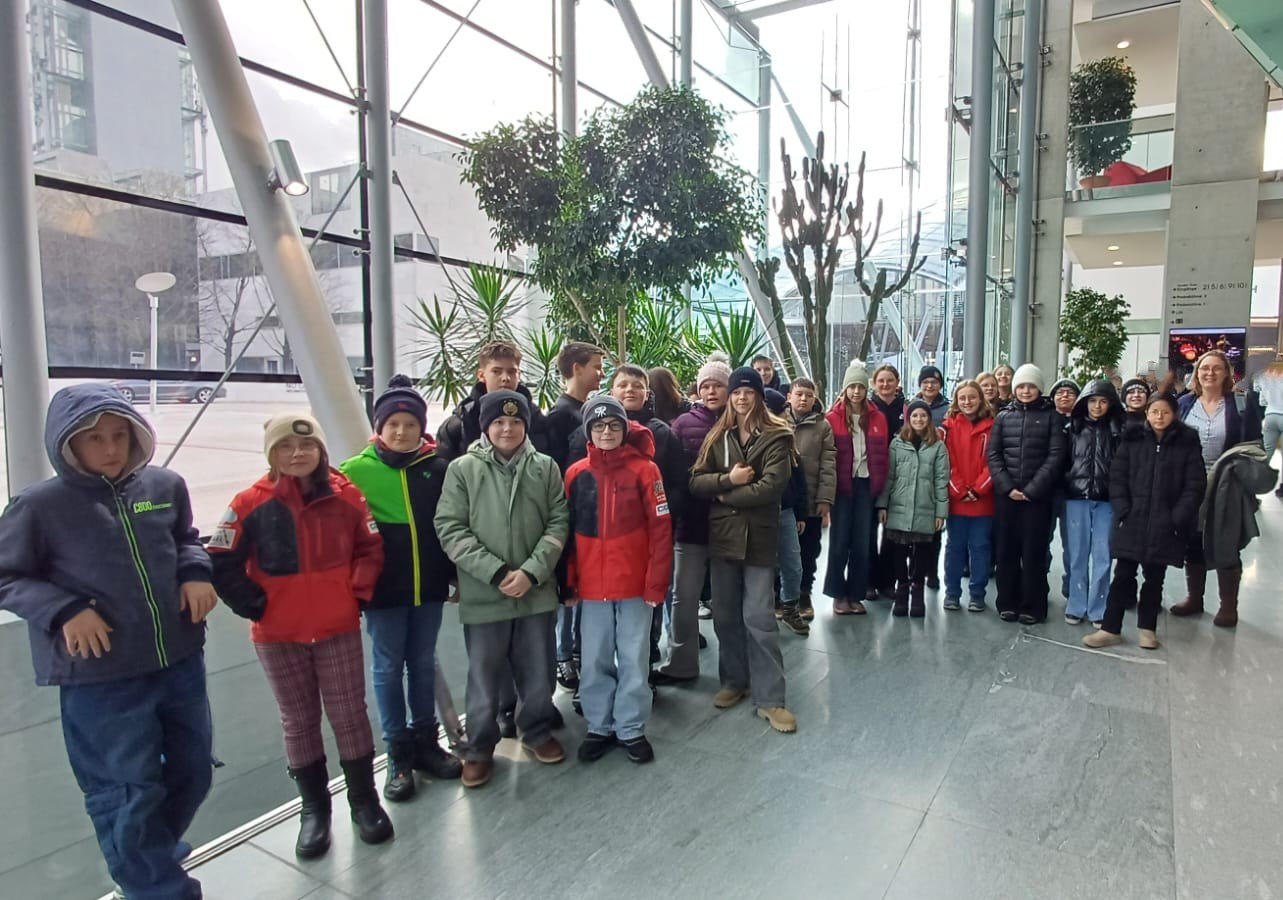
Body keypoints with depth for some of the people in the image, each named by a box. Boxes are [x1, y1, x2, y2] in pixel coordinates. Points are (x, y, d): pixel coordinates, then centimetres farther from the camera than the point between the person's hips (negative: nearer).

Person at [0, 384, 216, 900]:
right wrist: (64, 610, -18)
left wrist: (195, 572, -4)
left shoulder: (165, 486, 0)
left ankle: (152, 855, 49)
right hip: (100, 680, -5)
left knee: (192, 774, 21)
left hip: (181, 663, 5)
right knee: (129, 796, 8)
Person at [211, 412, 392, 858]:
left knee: (349, 715, 9)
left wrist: (358, 592, -5)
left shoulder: (346, 495, -7)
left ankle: (364, 799, 26)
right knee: (299, 722, 14)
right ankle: (314, 807, 30)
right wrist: (253, 605, -8)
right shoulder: (252, 503, -11)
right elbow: (220, 563, -6)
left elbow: (371, 548, 3)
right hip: (278, 636, 0)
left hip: (339, 628, 0)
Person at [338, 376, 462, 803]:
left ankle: (425, 740, 31)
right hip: (383, 589, -2)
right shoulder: (357, 470, -7)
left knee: (424, 663, 15)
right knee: (389, 667, 8)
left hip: (427, 586, 2)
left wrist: (458, 575, 7)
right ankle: (398, 754, 22)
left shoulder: (438, 468, -1)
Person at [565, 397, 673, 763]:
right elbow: (566, 531, 6)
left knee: (634, 659, 8)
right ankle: (599, 726, 27)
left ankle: (631, 729, 23)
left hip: (635, 583, -2)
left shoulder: (645, 469, -5)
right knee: (595, 661, 11)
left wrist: (656, 583, -10)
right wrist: (568, 581, 3)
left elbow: (661, 529, -6)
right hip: (593, 586, 2)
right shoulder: (576, 474, 2)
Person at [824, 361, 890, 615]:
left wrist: (878, 485, 0)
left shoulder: (877, 418, 8)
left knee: (862, 543, 8)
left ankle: (855, 595, 18)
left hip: (866, 485, 3)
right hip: (842, 486, -3)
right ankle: (838, 594, 14)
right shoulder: (833, 418, -2)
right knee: (840, 542, 2)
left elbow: (882, 454, 8)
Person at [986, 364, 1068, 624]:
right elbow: (992, 454, 4)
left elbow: (1056, 456, -5)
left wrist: (1032, 489, -11)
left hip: (1037, 495, -2)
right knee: (1006, 550, 5)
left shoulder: (1052, 416, 3)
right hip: (1006, 494, 2)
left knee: (1034, 551, 1)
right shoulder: (1003, 416, 9)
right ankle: (1007, 603, 16)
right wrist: (1007, 487, -8)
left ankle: (1032, 607, 11)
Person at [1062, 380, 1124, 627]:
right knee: (1078, 555, 7)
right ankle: (1076, 606, 16)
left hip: (1106, 500, 0)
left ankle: (1098, 609, 11)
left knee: (1102, 556, 2)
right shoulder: (1073, 427, 5)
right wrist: (1065, 488, -4)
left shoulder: (1117, 430, 3)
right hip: (1077, 498, 1)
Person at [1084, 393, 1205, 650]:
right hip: (1132, 522, 0)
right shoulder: (1132, 440, 4)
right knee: (1122, 576, 2)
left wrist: (1178, 518, -10)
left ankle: (1147, 628, 23)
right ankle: (1110, 629, 8)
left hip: (1164, 526, 0)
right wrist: (1123, 511, -8)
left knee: (1154, 578, 10)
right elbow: (1117, 477, 2)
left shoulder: (1187, 443, 2)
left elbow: (1195, 486, -2)